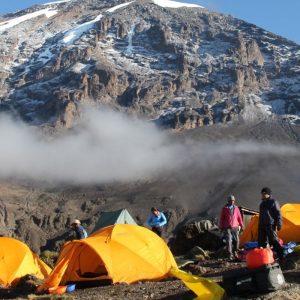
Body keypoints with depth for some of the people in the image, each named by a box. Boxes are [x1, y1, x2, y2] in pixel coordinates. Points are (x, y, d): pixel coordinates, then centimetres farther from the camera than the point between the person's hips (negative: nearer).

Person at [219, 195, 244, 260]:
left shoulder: (236, 208, 7)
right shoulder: (224, 209, 1)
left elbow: (239, 218, 11)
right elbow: (221, 218, 5)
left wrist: (241, 226, 9)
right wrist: (221, 227, 3)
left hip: (235, 228, 3)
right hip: (227, 228, -3)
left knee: (237, 240, 2)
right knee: (229, 241, -10)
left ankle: (235, 252, 25)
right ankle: (230, 254, -5)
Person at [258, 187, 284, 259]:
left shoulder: (274, 202, -3)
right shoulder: (262, 203, 20)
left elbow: (278, 214, -7)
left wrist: (278, 224, -14)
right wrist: (259, 225, 23)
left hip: (270, 225, -8)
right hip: (262, 225, 8)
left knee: (274, 241, -10)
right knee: (261, 241, 7)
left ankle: (281, 255, -4)